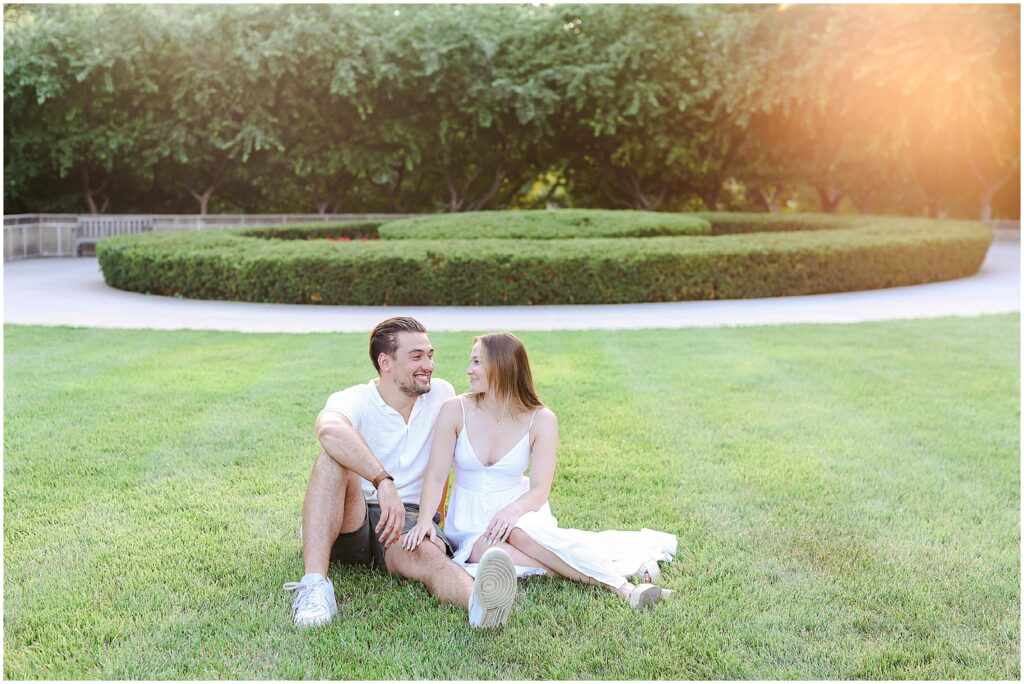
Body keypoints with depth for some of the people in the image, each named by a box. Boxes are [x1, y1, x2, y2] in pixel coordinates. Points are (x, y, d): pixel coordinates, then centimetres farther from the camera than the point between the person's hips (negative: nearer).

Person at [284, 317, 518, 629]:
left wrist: (432, 515, 8)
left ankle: (478, 602, -71)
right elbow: (330, 430, -35)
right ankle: (314, 585, -42)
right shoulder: (353, 401, -8)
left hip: (409, 519, 1)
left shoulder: (442, 395, 6)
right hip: (351, 523, -1)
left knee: (428, 555, -36)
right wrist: (383, 482, -46)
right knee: (333, 460, -32)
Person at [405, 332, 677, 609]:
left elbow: (540, 489, -13)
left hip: (518, 511, -1)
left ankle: (621, 583, -32)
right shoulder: (456, 410, -8)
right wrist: (425, 519, -28)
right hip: (470, 525, 1)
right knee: (491, 551, -33)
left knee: (521, 530, -37)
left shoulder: (541, 420, -9)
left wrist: (512, 510, -34)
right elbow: (436, 475, -10)